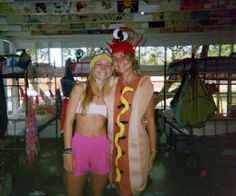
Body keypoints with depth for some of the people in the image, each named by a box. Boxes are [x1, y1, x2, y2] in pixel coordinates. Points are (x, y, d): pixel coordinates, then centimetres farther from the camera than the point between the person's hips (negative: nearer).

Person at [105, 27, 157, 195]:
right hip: (114, 146, 4)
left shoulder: (144, 84, -8)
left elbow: (150, 120, -5)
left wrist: (153, 150, -4)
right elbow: (107, 115, 9)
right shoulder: (112, 84, 2)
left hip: (136, 145, -3)